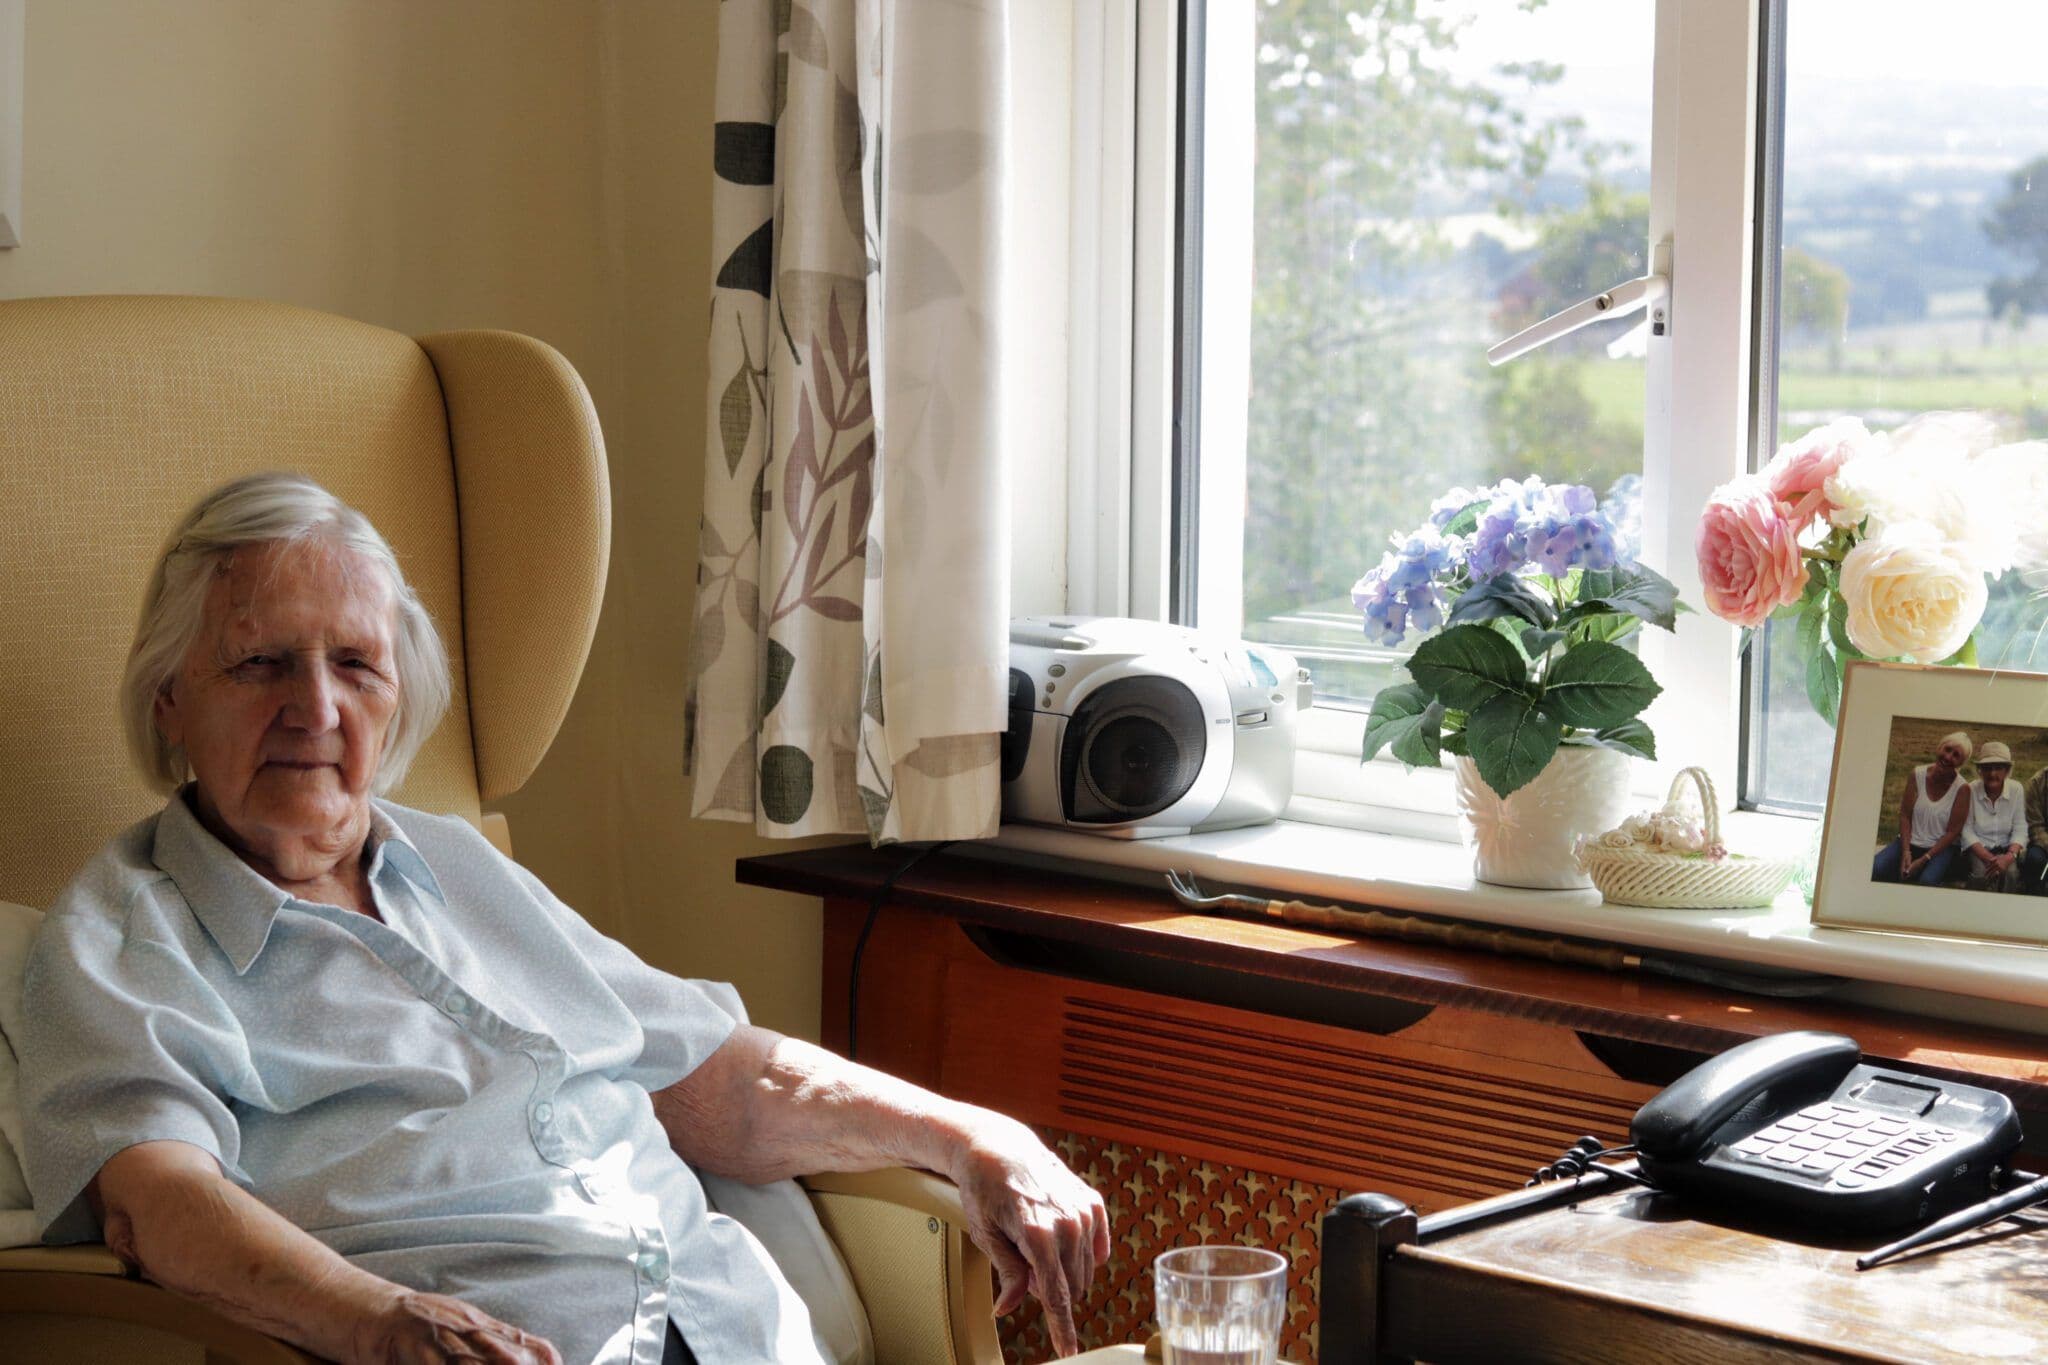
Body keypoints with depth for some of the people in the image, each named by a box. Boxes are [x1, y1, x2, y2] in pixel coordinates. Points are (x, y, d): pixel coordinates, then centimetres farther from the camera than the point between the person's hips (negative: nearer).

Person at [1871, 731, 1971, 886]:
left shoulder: (1961, 788, -10)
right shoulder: (1917, 775, -2)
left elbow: (1953, 831, -9)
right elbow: (1905, 816, -2)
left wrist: (1924, 859, -16)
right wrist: (1905, 852, -15)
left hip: (1940, 848, -3)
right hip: (1909, 841, 3)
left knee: (1928, 880, -34)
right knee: (1873, 869, -24)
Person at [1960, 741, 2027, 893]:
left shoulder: (2015, 790, -4)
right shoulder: (1970, 791, -8)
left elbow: (2020, 829, -4)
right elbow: (1966, 831, -8)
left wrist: (2010, 856, -23)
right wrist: (1987, 857, -20)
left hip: (2006, 849, 1)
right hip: (1977, 849, -1)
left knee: (2010, 872, -30)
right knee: (1982, 874, -32)